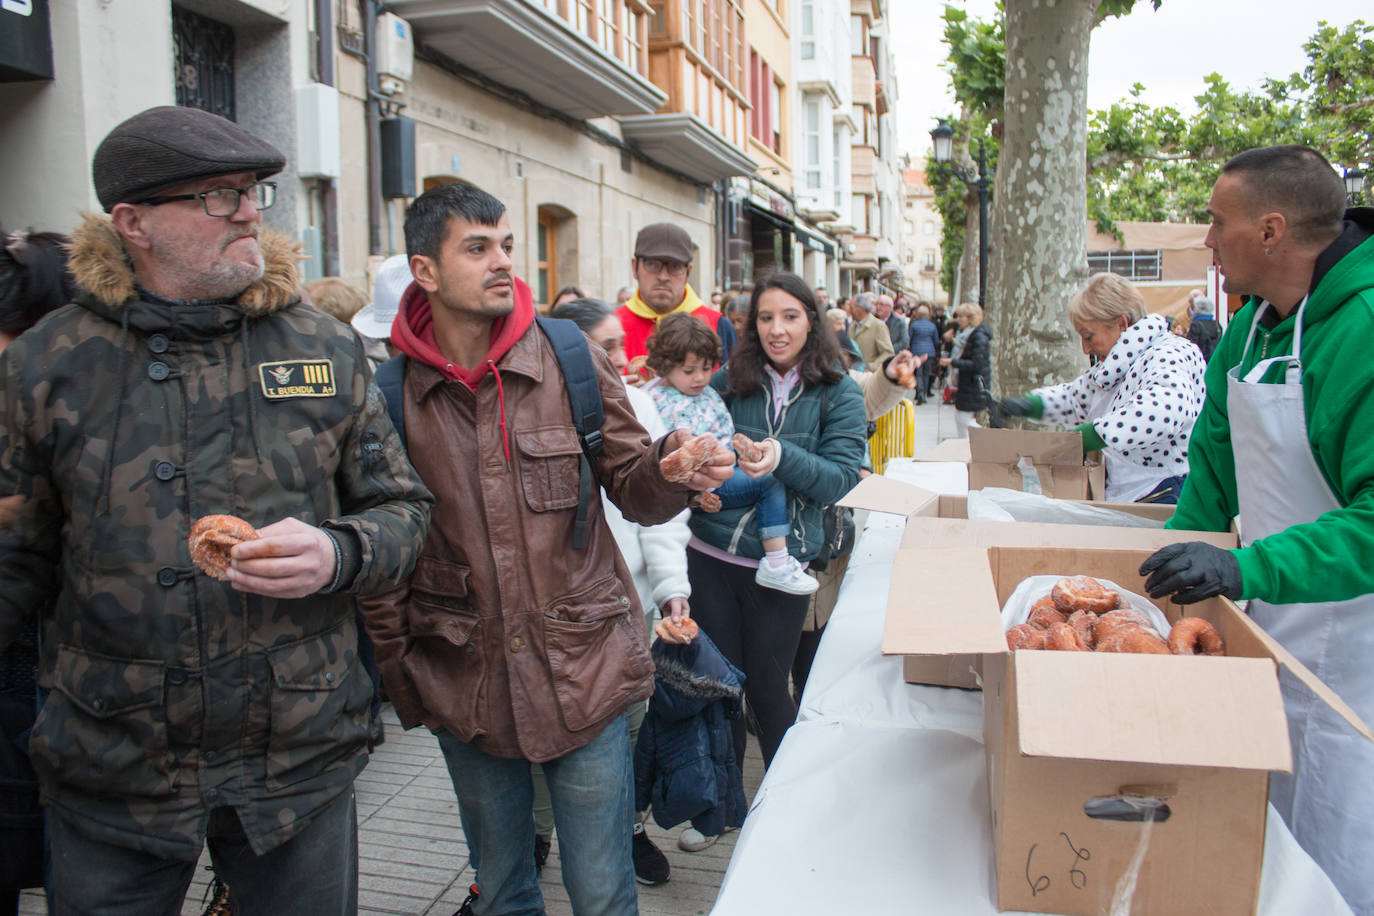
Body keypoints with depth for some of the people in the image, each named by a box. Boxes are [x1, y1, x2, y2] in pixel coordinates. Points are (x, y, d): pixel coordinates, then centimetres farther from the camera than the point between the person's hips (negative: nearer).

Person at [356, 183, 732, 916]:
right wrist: (398, 676, 1)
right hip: (464, 687, 1)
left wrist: (671, 470, -22)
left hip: (582, 673, -1)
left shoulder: (571, 358, -5)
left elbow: (632, 491, -1)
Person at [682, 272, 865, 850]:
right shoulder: (728, 382, 3)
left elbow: (842, 477, -9)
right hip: (712, 556, 2)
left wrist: (783, 458, -25)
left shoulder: (838, 394, -1)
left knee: (766, 686, 7)